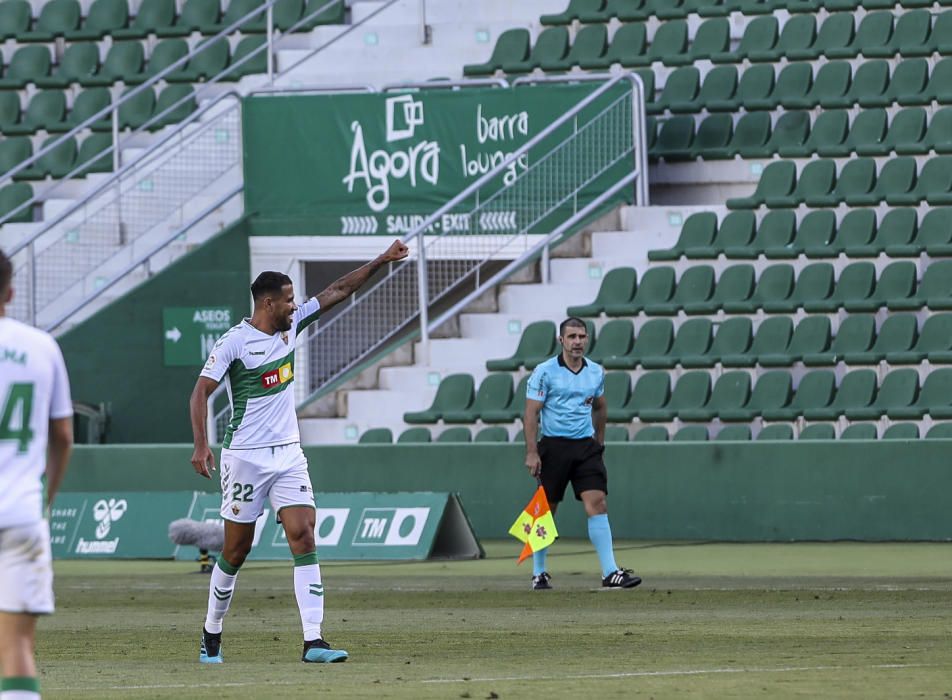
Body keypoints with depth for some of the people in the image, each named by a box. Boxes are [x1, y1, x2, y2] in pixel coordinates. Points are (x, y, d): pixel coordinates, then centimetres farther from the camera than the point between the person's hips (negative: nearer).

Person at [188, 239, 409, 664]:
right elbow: (201, 391, -12)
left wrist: (381, 262, 8)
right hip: (245, 457, -5)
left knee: (304, 539, -10)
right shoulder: (234, 342, -11)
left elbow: (338, 291, 13)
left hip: (288, 454, 5)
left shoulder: (292, 325, 7)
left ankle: (313, 641, -16)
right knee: (236, 550, 2)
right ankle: (211, 636, 21)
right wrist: (201, 445, -23)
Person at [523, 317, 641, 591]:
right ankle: (539, 573, 17)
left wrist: (599, 440, 23)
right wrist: (531, 452, -14)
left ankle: (610, 572, -14)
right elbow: (531, 413, -8)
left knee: (598, 504, -10)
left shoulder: (596, 372, 8)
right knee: (546, 510, 3)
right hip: (553, 447, -3)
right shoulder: (545, 372, -6)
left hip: (585, 446, 3)